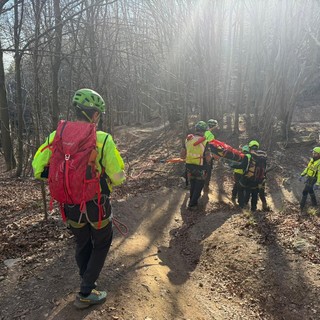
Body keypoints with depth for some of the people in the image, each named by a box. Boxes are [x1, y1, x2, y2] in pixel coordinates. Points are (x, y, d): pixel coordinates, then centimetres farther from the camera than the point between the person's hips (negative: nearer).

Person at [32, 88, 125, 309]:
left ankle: (88, 282, 44)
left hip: (70, 205, 4)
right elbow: (118, 176, -16)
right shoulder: (102, 139, -18)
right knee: (101, 245, 20)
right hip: (96, 205, -4)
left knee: (82, 244, 27)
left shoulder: (57, 136, -7)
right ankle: (85, 295, 23)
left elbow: (38, 170, -3)